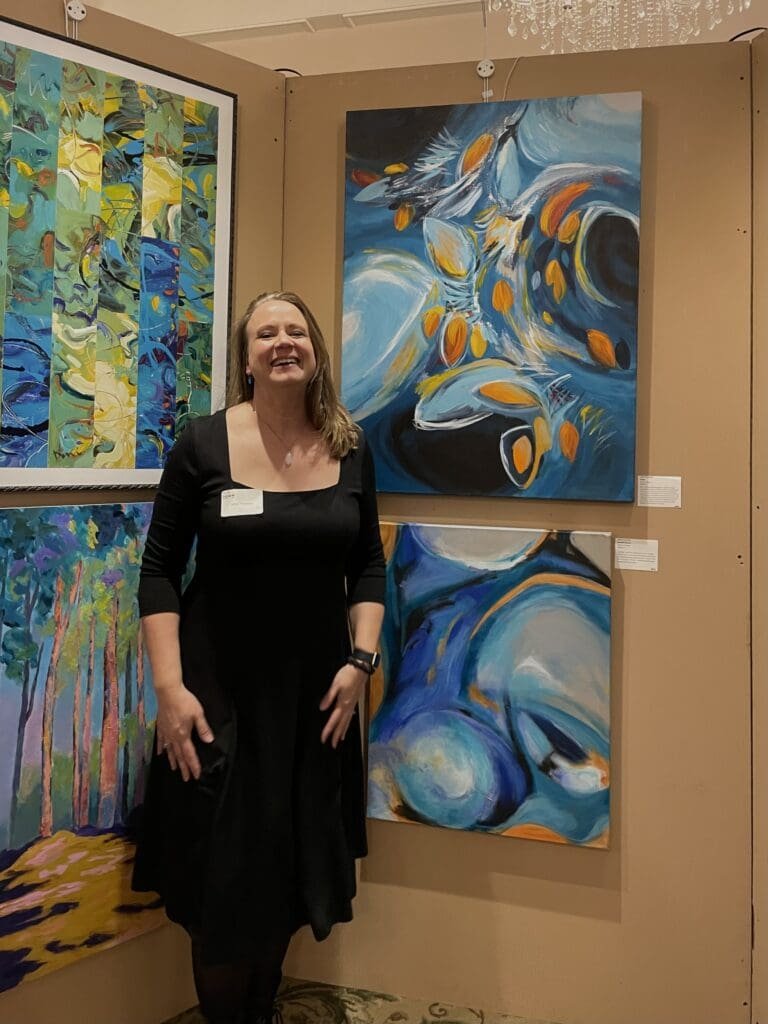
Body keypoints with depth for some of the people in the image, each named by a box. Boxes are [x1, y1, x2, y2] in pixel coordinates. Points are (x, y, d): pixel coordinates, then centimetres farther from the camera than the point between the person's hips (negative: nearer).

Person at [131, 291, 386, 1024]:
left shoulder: (350, 449, 1)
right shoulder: (203, 443, -8)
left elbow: (367, 565, 8)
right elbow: (159, 570, -6)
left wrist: (360, 660, -3)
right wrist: (169, 688, -13)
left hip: (316, 686, 3)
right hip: (220, 686, -3)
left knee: (292, 871, 15)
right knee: (223, 877, 6)